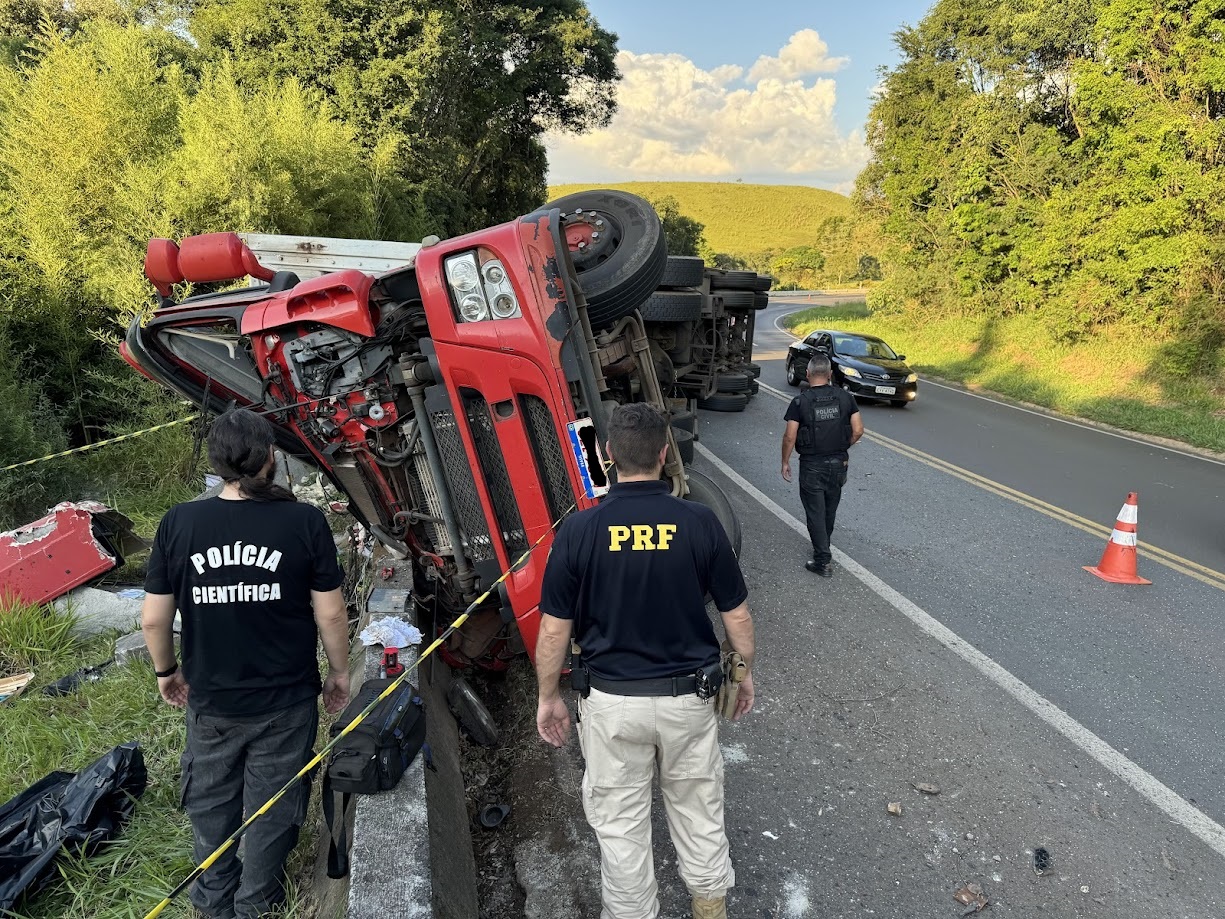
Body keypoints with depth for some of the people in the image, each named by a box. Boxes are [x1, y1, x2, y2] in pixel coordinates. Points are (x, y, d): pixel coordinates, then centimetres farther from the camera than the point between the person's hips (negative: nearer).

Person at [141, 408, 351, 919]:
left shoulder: (178, 523, -12)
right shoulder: (305, 522, -18)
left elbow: (154, 618, -4)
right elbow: (331, 614, -12)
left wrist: (165, 671, 14)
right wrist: (340, 672, 5)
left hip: (210, 700, 2)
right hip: (285, 702, -2)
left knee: (210, 800, 24)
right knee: (273, 806, 18)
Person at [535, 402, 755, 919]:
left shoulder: (578, 531, -16)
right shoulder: (700, 523, -13)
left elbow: (554, 630, -9)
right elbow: (737, 615, -4)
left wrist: (548, 698, 6)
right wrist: (745, 673, 14)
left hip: (612, 702, -1)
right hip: (688, 697, 2)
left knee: (620, 823, 18)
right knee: (698, 808, 24)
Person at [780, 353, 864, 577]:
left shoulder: (800, 402, -12)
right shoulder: (845, 397, -3)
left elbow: (790, 436, -14)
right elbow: (858, 430, -4)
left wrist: (785, 462, -1)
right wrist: (843, 448, 13)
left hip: (812, 466, -4)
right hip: (838, 463, 4)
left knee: (815, 512, 4)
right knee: (830, 510, 20)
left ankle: (823, 561, 4)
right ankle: (823, 548, 38)